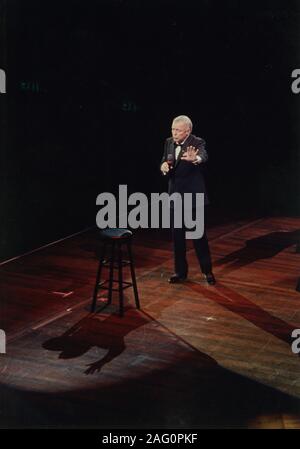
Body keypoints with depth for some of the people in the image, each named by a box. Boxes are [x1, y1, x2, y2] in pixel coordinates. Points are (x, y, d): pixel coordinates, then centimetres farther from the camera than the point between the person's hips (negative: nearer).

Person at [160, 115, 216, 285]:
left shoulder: (197, 143, -14)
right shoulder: (169, 142, 4)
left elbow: (203, 156, -35)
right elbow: (164, 163, 12)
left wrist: (195, 159, -59)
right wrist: (164, 166, -13)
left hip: (193, 196, -5)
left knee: (199, 235, 1)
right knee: (177, 236, 9)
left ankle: (207, 270, 15)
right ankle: (181, 272, 20)